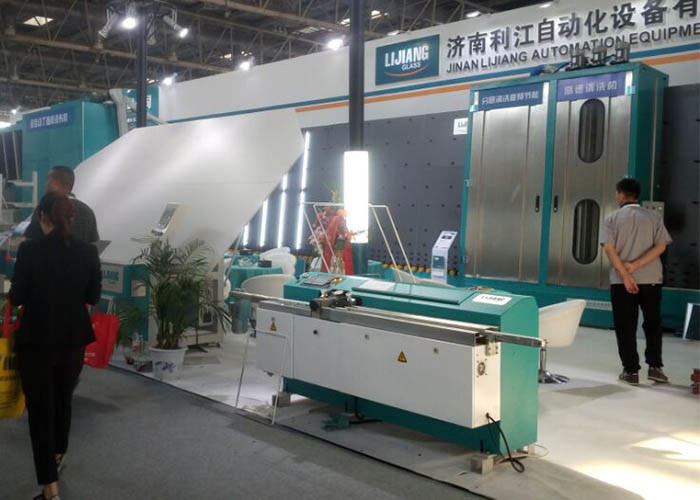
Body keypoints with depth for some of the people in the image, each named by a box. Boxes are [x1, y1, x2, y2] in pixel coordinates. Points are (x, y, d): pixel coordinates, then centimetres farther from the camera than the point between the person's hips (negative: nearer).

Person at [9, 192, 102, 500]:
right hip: (73, 340, 4)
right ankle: (57, 456, 44)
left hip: (36, 341, -3)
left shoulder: (29, 249, -15)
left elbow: (17, 297, -9)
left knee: (40, 408, 3)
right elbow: (93, 296, 2)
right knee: (63, 400, 23)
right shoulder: (87, 251, -6)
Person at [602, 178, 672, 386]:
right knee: (653, 324, 15)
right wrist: (637, 265, -10)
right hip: (651, 279, 2)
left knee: (625, 327, 5)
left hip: (621, 281, -1)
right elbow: (661, 245, -5)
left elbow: (609, 248, -10)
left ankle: (631, 371, 4)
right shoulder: (654, 217, 6)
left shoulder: (613, 218, 1)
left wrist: (625, 275, -13)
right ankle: (655, 367, 10)